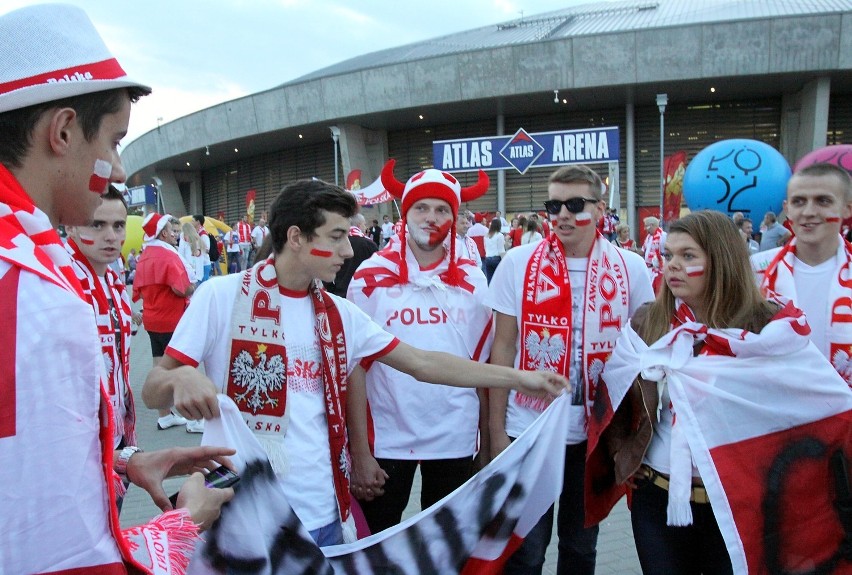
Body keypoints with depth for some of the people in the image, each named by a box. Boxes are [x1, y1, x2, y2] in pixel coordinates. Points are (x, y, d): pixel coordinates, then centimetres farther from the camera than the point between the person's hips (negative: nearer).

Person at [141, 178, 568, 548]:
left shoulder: (337, 313, 5)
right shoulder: (222, 296, -9)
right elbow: (152, 391, -8)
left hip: (322, 513, 5)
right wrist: (181, 379, -32)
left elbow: (422, 363, 8)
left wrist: (519, 377, 6)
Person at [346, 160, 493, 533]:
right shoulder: (372, 276, -6)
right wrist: (359, 451, -9)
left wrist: (490, 441, 5)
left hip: (455, 439, 3)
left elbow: (481, 362, 7)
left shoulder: (472, 279, 2)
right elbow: (354, 367, -6)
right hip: (387, 438, -2)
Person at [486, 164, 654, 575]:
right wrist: (496, 428, -3)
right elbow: (502, 348, -2)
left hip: (598, 430, 2)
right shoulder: (518, 262, -6)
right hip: (528, 427, -1)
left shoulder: (631, 269, -3)